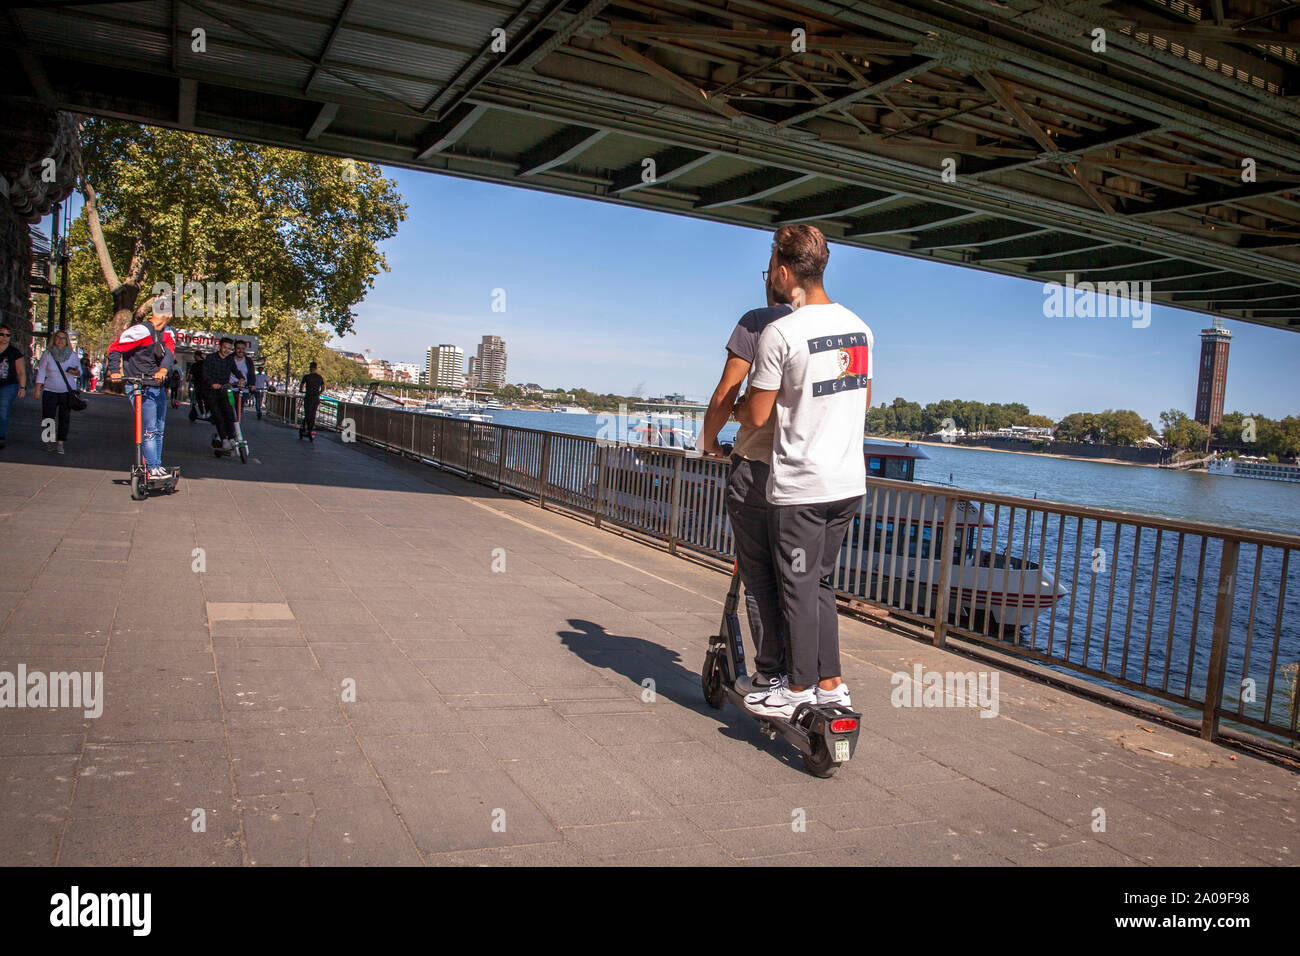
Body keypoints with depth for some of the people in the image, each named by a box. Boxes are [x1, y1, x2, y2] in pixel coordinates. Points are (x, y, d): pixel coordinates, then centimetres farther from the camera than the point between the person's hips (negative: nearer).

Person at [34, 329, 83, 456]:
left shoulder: (72, 355, 4)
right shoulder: (47, 354, 1)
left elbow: (79, 369, 10)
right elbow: (41, 373, 3)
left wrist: (76, 372, -15)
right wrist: (37, 389, -1)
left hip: (67, 391, 0)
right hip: (50, 390, 0)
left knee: (65, 418, -2)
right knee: (48, 417, 0)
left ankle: (60, 443, 5)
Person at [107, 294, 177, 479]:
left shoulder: (167, 333, 7)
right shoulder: (140, 331, -15)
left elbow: (170, 352, -9)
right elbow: (115, 348, -11)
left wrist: (163, 369, -29)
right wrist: (115, 371, -23)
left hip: (158, 385, 8)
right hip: (139, 386, -8)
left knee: (159, 429, 13)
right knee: (149, 429, -11)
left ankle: (157, 466, 23)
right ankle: (153, 469, -9)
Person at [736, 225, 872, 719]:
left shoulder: (780, 333, -15)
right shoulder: (859, 327, 8)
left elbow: (755, 415, -11)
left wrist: (734, 407, 11)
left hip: (800, 487, -7)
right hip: (850, 481, 7)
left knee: (799, 587, 5)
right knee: (822, 583, 17)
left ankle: (799, 689, 17)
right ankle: (830, 685, 23)